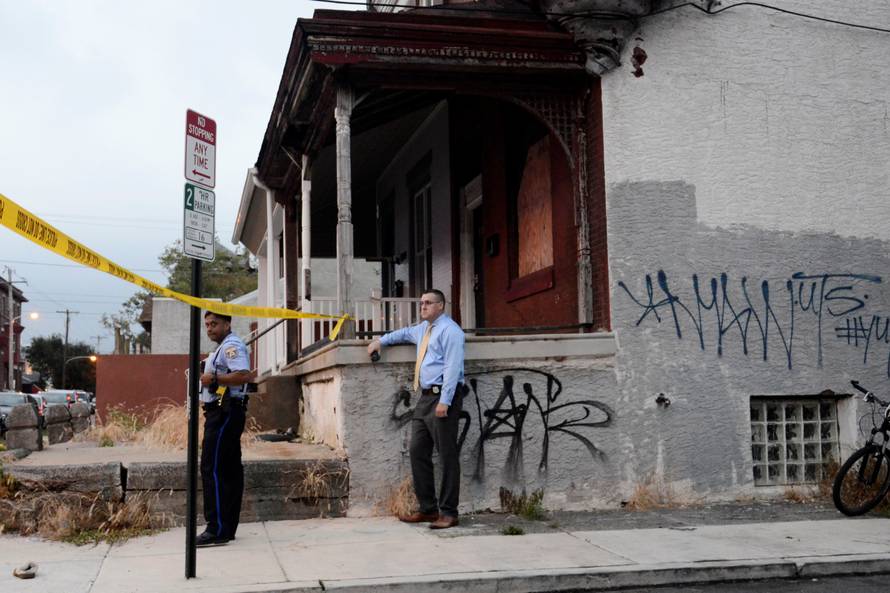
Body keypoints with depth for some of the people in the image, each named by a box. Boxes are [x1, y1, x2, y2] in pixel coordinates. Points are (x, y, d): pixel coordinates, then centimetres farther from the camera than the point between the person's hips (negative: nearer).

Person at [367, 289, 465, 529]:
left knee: (447, 455, -5)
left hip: (442, 397, -9)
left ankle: (448, 512, 0)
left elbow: (452, 367, -17)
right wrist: (381, 341, 33)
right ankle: (427, 508, 15)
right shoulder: (422, 329, 20)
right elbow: (404, 333, 44)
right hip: (425, 398, 9)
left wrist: (444, 401, -23)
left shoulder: (449, 330, -8)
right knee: (418, 452, 7)